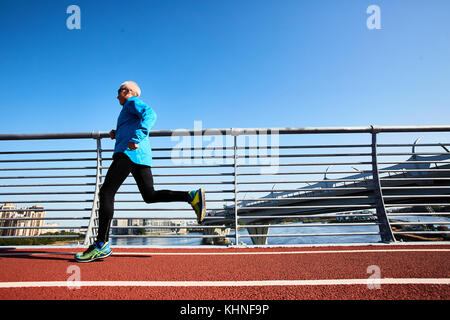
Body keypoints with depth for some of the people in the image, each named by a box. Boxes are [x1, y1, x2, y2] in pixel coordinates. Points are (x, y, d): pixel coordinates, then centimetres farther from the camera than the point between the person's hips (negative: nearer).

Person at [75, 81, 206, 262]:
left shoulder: (133, 102, 6)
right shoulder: (131, 110, 35)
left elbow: (150, 114, -16)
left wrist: (136, 138, -27)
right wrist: (117, 135, 21)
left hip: (129, 153, -10)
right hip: (141, 157, 10)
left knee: (106, 192, -13)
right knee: (150, 196, 4)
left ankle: (102, 245, -18)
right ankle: (193, 196, -8)